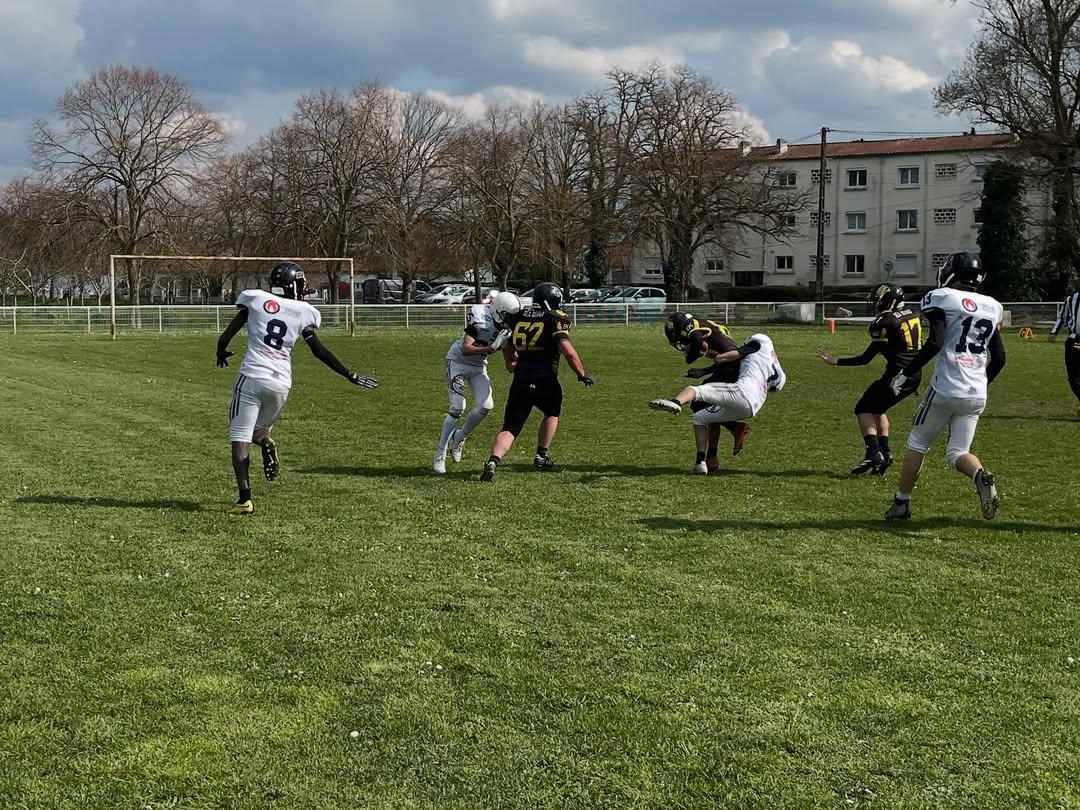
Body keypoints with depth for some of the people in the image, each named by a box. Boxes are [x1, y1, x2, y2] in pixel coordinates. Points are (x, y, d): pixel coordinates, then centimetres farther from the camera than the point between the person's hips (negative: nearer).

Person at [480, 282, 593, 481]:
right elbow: (567, 350, -14)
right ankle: (541, 456, 30)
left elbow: (508, 346, 27)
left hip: (520, 382, 3)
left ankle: (493, 460, -19)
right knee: (552, 413, 28)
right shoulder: (556, 319, -2)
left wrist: (511, 364, 47)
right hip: (545, 381, -3)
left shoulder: (521, 316, 14)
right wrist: (582, 374, -2)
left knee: (509, 429, 4)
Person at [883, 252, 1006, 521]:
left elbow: (935, 342, -16)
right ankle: (981, 477, -19)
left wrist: (905, 374, -9)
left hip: (946, 389, -5)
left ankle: (902, 503, 17)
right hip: (977, 395, 5)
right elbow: (999, 359, 15)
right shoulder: (992, 307, 14)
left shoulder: (941, 299, -4)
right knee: (958, 452, 11)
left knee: (917, 443, 13)